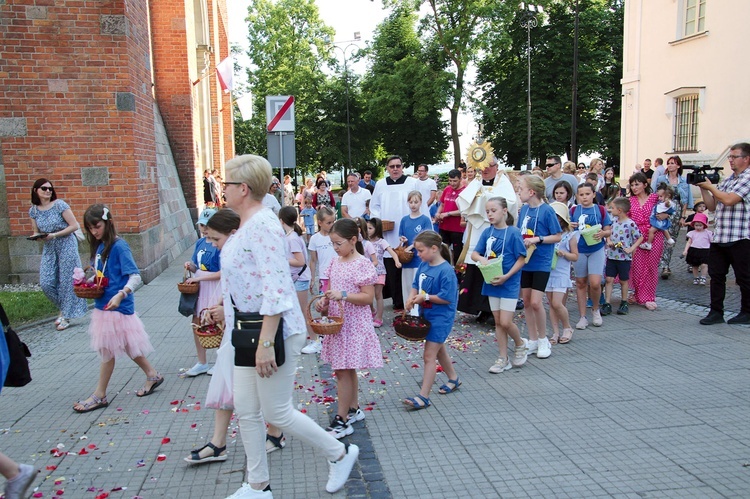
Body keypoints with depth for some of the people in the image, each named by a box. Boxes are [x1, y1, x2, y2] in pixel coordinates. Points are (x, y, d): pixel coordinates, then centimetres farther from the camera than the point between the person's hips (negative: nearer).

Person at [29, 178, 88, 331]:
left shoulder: (59, 205, -11)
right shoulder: (33, 210, 4)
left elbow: (74, 226, -11)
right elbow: (36, 232, 14)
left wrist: (54, 235, -18)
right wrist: (37, 237, -9)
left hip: (66, 245, -5)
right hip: (48, 248, 5)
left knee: (66, 281, -1)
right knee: (46, 283, 0)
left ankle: (66, 315, 13)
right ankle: (63, 308, 23)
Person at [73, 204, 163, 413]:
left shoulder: (119, 246, -15)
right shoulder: (99, 246, 9)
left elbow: (135, 276, -22)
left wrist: (120, 295, -35)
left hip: (116, 307, -8)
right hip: (103, 305, 8)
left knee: (107, 350, 2)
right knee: (125, 346, 16)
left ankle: (99, 396, 15)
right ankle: (152, 375, 31)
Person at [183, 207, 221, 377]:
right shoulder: (200, 243, 8)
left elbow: (222, 273, -19)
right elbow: (197, 268, 16)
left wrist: (199, 278, -20)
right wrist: (190, 266, -6)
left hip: (214, 288, -7)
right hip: (199, 287, 7)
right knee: (196, 323, 11)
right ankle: (202, 363, 26)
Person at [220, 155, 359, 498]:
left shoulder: (262, 225, -20)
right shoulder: (247, 224, 11)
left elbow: (275, 289, -27)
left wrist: (266, 343, -27)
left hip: (273, 330, -10)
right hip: (248, 330, 10)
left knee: (276, 412, 3)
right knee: (246, 410, 14)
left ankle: (340, 453, 24)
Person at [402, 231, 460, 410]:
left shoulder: (446, 271, -22)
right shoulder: (423, 265, 1)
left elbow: (447, 298, -23)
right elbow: (416, 284, 11)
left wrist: (425, 297, -20)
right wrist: (411, 297, -8)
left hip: (440, 318, -9)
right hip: (426, 315, 9)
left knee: (429, 356, -7)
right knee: (439, 349, 24)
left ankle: (423, 396, 0)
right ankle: (453, 379, 45)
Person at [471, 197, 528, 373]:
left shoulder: (513, 232, -12)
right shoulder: (487, 232, 2)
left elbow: (521, 258, -10)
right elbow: (474, 253, 2)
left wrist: (506, 276, -19)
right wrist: (481, 259, -21)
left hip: (509, 283, -5)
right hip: (492, 282, 5)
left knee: (505, 322, -6)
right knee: (498, 322, 11)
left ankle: (520, 344, 25)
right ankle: (503, 359, 21)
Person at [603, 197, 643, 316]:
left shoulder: (630, 224, -13)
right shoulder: (613, 221, 4)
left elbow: (640, 237, -8)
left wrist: (631, 249, -15)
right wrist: (609, 241, -3)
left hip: (624, 257, -5)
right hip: (611, 256, 5)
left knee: (623, 280, 10)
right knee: (609, 279, 1)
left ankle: (624, 303, 25)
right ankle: (607, 304, 4)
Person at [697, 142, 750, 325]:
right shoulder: (726, 181, 17)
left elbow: (729, 200, -18)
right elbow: (712, 206, 18)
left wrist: (710, 187, -6)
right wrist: (702, 188, 7)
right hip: (719, 237, 7)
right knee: (716, 275, 7)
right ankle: (716, 312, 14)